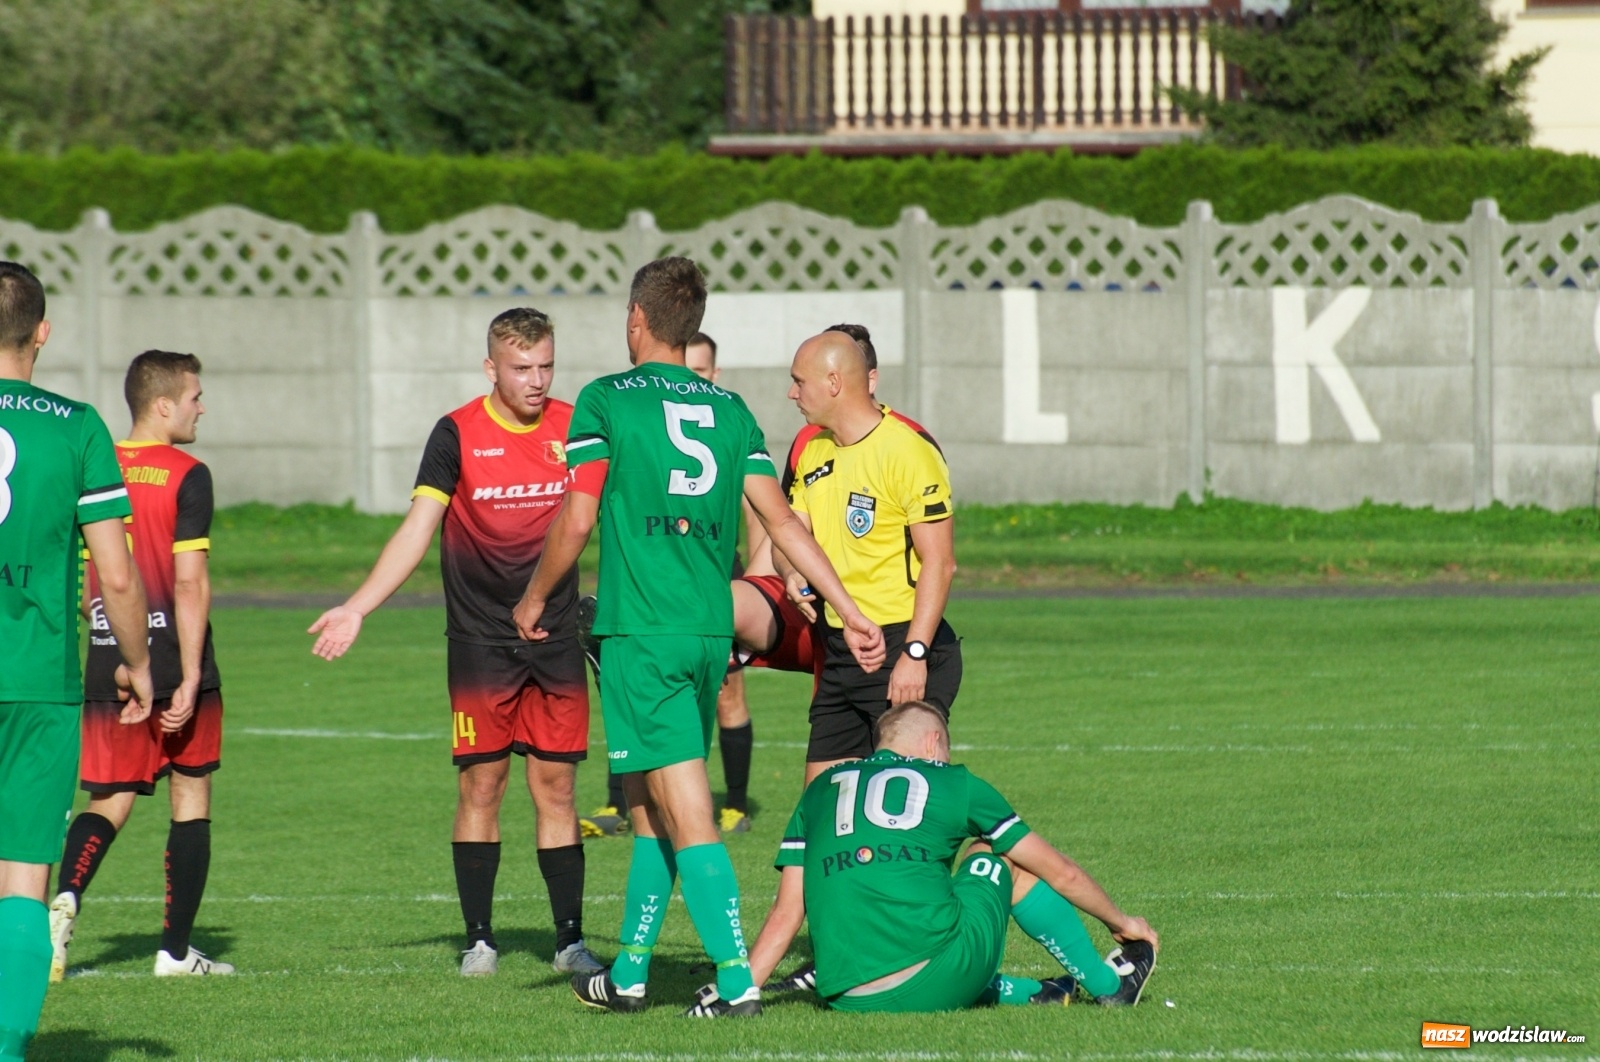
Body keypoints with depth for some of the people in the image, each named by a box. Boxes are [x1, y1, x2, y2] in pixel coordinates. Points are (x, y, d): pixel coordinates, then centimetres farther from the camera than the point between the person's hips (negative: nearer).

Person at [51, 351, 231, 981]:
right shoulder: (185, 477, -9)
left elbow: (78, 582, 11)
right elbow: (190, 583, -16)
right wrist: (189, 679, -16)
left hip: (108, 669, 4)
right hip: (175, 666, -4)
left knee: (110, 800, 9)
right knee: (191, 797, 9)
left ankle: (67, 898, -20)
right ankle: (175, 950, 9)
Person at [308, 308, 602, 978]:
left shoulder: (575, 430, 1)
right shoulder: (458, 435, -5)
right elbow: (417, 530, -8)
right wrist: (356, 608, -16)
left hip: (557, 640, 2)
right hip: (480, 641, -2)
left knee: (556, 785, 2)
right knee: (480, 784, -1)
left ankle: (571, 941, 7)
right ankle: (478, 939, 7)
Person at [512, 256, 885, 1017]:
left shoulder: (605, 402, -4)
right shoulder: (729, 409, 10)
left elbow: (576, 521, -7)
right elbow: (780, 520, 6)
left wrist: (533, 599, 8)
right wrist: (848, 611, 8)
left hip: (639, 631, -5)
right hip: (711, 631, 5)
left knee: (686, 810, -9)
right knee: (651, 804, 17)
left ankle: (737, 980, -16)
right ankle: (628, 973, 24)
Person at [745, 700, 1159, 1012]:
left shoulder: (820, 790, 19)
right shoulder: (954, 783, 13)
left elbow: (785, 914, 13)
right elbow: (1061, 873, 22)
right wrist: (1121, 923, 37)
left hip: (845, 999, 2)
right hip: (936, 986, -2)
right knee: (1000, 854, 25)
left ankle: (1027, 994, 41)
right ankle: (1107, 984, 37)